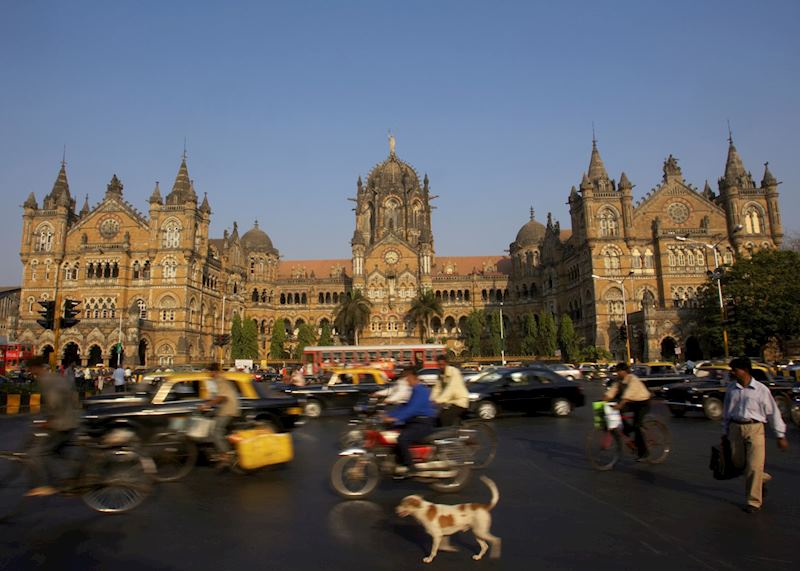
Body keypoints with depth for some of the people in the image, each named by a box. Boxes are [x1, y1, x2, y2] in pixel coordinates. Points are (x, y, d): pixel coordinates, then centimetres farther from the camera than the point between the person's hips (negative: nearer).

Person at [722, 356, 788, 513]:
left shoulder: (761, 389, -6)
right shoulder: (731, 388, 5)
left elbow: (773, 412, 1)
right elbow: (726, 411, 13)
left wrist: (781, 436, 3)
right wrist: (725, 432, 16)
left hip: (755, 428, -4)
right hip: (735, 428, 4)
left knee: (754, 466, -4)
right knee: (738, 463, 11)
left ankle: (754, 502, 11)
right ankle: (763, 478, 41)